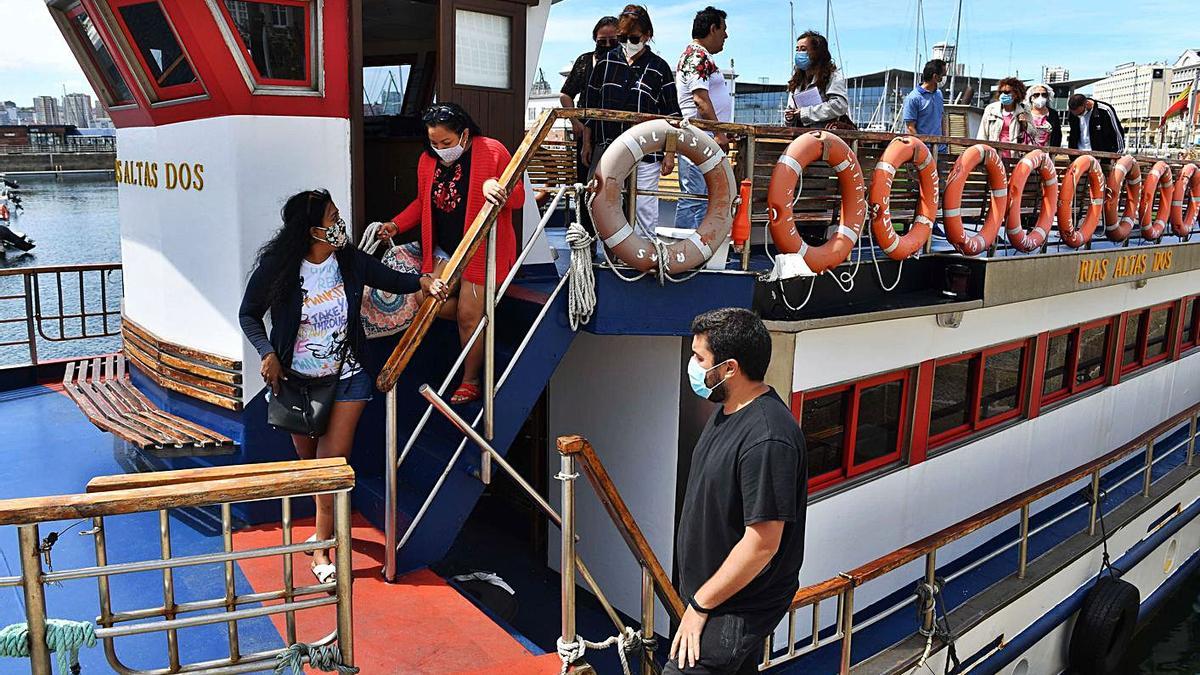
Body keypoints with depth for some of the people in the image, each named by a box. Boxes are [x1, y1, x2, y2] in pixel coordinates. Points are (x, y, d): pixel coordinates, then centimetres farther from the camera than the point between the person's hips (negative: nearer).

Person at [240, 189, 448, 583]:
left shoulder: (351, 261, -10)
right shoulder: (276, 267, -15)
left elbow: (391, 280, 5)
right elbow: (249, 314, -1)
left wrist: (422, 281, -16)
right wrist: (268, 354, -15)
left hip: (347, 377, 0)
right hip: (297, 380, 0)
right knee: (309, 462, 16)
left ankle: (321, 549, 7)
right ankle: (326, 528, 43)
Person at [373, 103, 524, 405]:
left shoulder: (493, 151, -12)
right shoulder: (427, 160, 5)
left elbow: (518, 197, -12)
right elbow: (422, 203, 18)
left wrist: (496, 189, -34)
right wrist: (396, 225, 3)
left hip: (481, 251, -6)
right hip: (444, 250, 6)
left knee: (469, 317, -3)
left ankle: (470, 382, 17)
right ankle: (484, 316, 23)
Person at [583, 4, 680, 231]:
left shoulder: (658, 68, 1)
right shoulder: (606, 62, 9)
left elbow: (671, 115, 4)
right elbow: (591, 106, 13)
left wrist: (670, 153, 0)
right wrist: (587, 143, 11)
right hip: (607, 149, 3)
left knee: (645, 208, -2)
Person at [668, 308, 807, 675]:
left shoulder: (767, 440, -30)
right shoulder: (727, 409, 2)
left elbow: (762, 544, -28)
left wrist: (700, 604, -18)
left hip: (737, 610, -9)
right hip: (716, 589, 9)